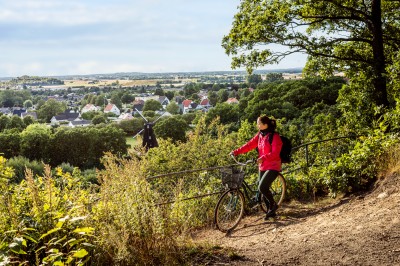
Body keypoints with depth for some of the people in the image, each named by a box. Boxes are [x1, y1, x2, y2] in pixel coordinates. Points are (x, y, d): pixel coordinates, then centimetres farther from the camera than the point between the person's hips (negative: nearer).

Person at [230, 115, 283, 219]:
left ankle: (273, 205, 7)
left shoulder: (274, 136, -15)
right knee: (263, 189, 9)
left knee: (262, 187, -17)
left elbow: (275, 153, -23)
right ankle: (271, 212, 24)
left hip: (273, 166, -7)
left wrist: (263, 158, -36)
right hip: (263, 166, 8)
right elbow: (249, 145, 2)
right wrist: (236, 152, -8)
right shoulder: (260, 135, 7)